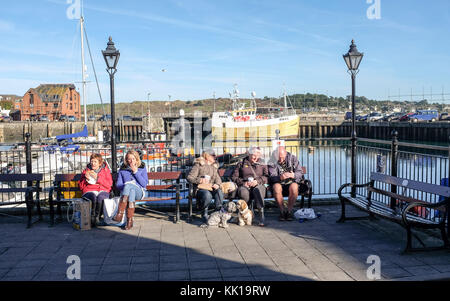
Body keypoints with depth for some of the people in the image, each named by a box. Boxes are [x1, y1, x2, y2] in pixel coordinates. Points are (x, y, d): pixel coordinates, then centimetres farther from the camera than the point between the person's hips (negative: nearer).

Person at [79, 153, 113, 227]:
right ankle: (92, 218, -31)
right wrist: (86, 179, -5)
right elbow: (81, 186, 14)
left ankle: (97, 217, -29)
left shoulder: (105, 170, 14)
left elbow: (109, 185, 0)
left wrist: (97, 177, -9)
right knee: (93, 197, -36)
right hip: (89, 191, 1)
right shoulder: (86, 170, 18)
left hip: (102, 191, -1)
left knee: (100, 197, -37)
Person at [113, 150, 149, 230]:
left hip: (139, 192, -1)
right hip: (125, 192, 1)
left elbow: (144, 184, 1)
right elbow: (118, 184, 10)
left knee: (128, 186, -35)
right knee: (131, 191, -38)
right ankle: (130, 220, -45)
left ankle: (120, 214, -42)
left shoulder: (142, 168, 11)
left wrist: (136, 172, -5)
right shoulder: (122, 169, 15)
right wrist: (125, 186, -11)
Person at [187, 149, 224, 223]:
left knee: (219, 192, -30)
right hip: (200, 189, -4)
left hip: (211, 188, 4)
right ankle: (205, 214, -14)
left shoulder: (214, 166, 23)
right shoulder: (198, 165, 3)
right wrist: (200, 180, -20)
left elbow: (218, 177, 16)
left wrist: (217, 184, -8)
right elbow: (189, 177, -4)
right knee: (207, 195, -38)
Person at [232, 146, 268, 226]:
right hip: (244, 186, 0)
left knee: (258, 190, -38)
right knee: (244, 192, -38)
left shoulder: (262, 165, 23)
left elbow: (266, 177, 6)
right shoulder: (241, 164, 20)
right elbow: (234, 177, 12)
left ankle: (261, 214, -46)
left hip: (258, 185, 0)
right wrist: (243, 182, -6)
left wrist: (257, 181, -13)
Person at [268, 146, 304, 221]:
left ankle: (289, 211, -20)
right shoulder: (273, 162, -3)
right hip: (279, 183, 0)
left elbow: (300, 173, -4)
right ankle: (282, 211, -19)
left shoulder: (293, 158, 0)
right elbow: (272, 177, -12)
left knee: (294, 187, -35)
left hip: (291, 182, 0)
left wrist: (292, 175, -26)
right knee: (276, 187, -35)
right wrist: (280, 177, -34)